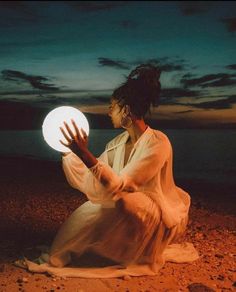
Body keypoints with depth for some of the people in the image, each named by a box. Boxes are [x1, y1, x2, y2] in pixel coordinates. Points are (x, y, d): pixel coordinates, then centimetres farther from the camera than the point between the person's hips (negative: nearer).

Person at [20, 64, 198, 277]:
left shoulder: (157, 143, -24)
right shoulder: (119, 143, 0)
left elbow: (119, 186, -32)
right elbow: (90, 178, 3)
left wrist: (85, 155, -40)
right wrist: (67, 151, 6)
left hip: (163, 218, -7)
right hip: (133, 211, 7)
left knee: (123, 201, -31)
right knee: (92, 211, -11)